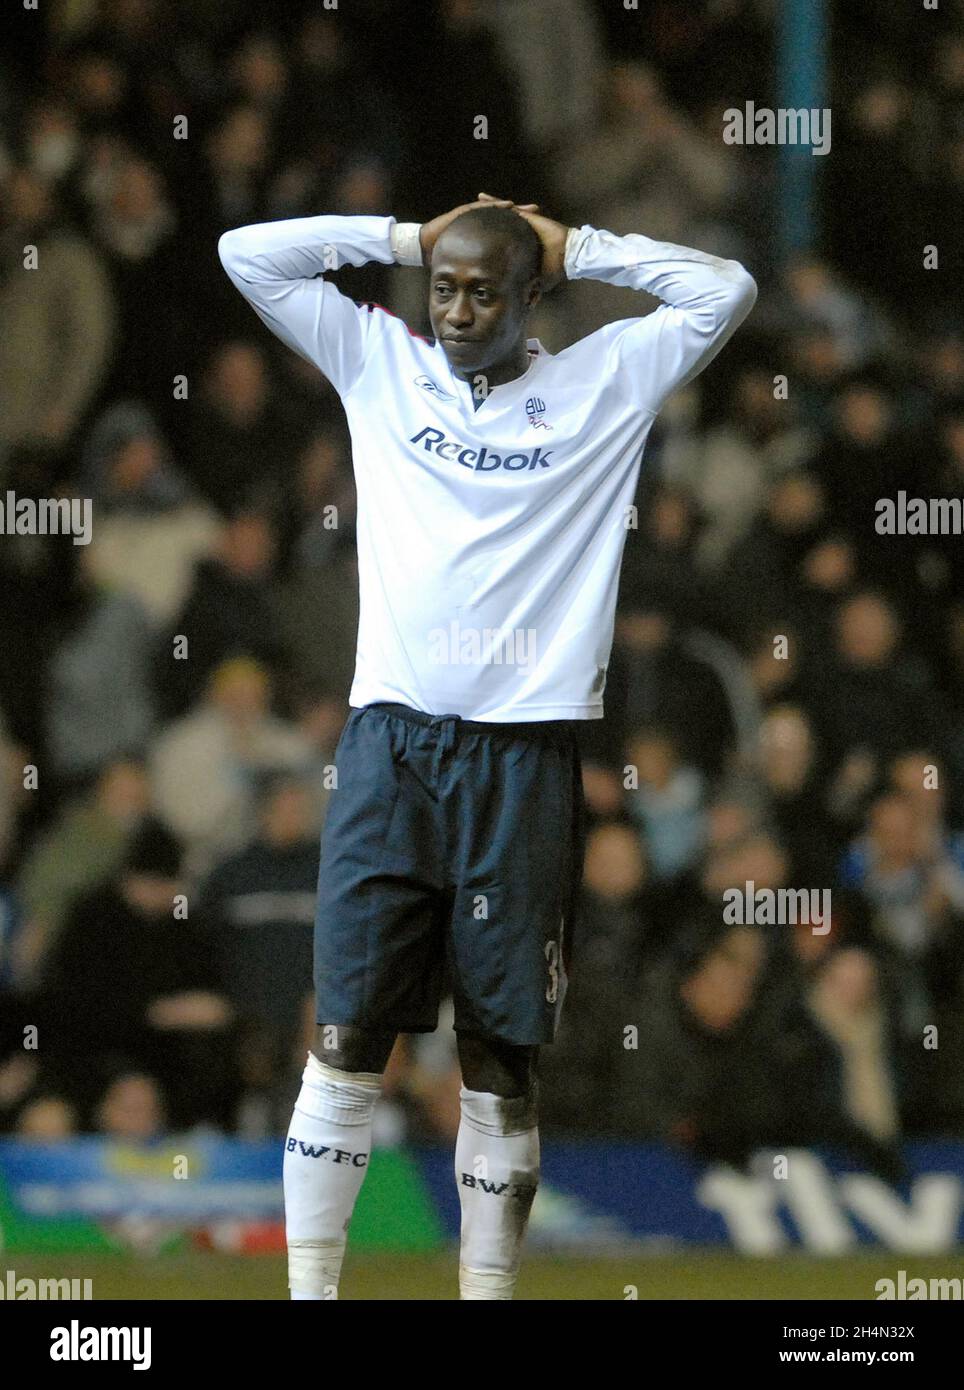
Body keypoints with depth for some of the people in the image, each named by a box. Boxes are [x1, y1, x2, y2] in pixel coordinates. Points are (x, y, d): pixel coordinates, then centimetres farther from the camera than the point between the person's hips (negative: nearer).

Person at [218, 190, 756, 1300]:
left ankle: (489, 1289, 5)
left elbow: (724, 291, 8)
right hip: (391, 740, 1)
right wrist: (405, 240, 9)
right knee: (347, 1038, -4)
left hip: (525, 757, 0)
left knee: (502, 1061, 2)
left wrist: (576, 248, 9)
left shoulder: (600, 382, 9)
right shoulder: (378, 363, 11)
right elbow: (248, 253, 11)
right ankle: (308, 1285, -1)